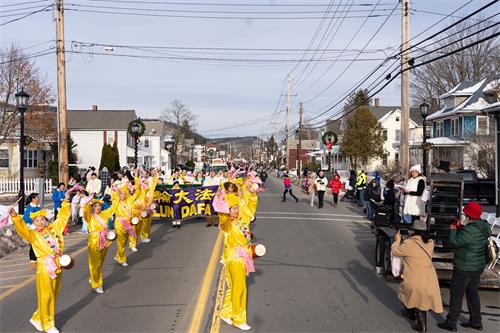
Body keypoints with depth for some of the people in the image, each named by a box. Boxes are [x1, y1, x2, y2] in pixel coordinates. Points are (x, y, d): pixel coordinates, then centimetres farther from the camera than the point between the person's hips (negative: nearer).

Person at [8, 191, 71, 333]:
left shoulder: (53, 228, 9)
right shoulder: (32, 234, -3)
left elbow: (62, 217, 19)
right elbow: (22, 229, -22)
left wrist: (65, 203, 18)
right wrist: (15, 217, -38)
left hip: (57, 266, 5)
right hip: (44, 268, -5)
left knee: (53, 296, 12)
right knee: (46, 296, 0)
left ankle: (38, 318, 30)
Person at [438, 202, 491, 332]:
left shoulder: (469, 231, -29)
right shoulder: (484, 226, -1)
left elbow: (453, 243, -21)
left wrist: (453, 230, -6)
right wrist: (460, 228, 4)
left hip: (465, 268, -8)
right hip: (479, 266, 9)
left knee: (456, 294, 4)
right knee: (473, 293, 22)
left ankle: (451, 323, 14)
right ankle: (476, 322, 32)